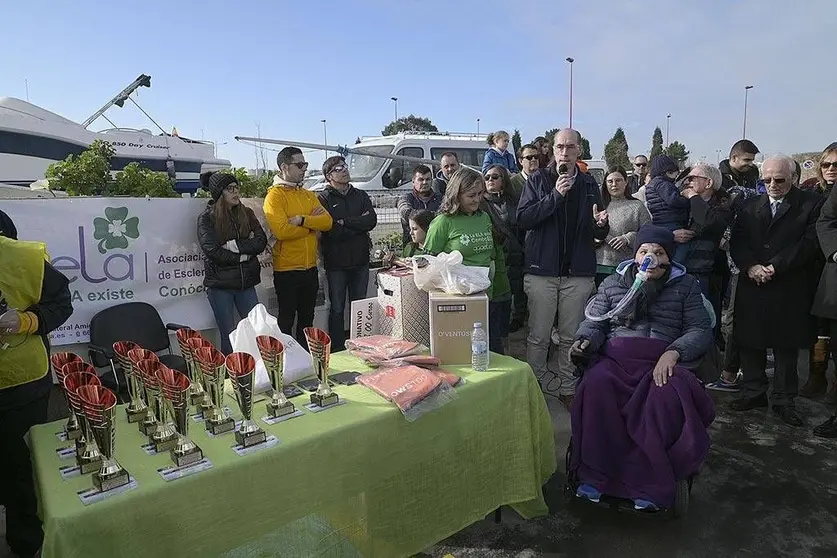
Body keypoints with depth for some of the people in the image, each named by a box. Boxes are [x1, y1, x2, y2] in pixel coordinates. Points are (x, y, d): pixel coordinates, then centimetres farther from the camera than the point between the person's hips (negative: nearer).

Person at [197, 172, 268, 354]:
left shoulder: (246, 213, 8)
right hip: (219, 284, -3)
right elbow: (212, 251, -15)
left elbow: (261, 241, -4)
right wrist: (244, 255, -9)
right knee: (229, 338, 2)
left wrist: (235, 245, -14)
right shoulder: (206, 218, -3)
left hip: (246, 282, 4)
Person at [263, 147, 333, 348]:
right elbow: (281, 230, -23)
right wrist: (312, 223, -11)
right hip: (287, 270, -6)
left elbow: (327, 222, -3)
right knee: (286, 321, 4)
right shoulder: (275, 195, -8)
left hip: (310, 268, 7)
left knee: (307, 320, 17)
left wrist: (302, 220, -19)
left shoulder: (309, 195, 12)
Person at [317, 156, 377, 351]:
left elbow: (372, 220, -5)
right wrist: (358, 224, -8)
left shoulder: (361, 196, 11)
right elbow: (330, 230, -16)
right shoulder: (323, 199, -2)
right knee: (337, 309, 3)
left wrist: (344, 222, -11)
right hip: (336, 262, -4)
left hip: (360, 260, 4)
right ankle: (337, 350, 12)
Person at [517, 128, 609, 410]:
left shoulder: (588, 184, 10)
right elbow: (523, 219, -11)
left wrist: (600, 224, -11)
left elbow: (600, 233, 13)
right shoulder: (538, 180, 2)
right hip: (542, 270, -2)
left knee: (572, 337, 11)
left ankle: (568, 389, 24)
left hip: (578, 272, 3)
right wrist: (555, 195, -17)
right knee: (538, 336, 4)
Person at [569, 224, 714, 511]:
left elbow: (701, 330, 8)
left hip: (662, 363, -1)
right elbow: (594, 323, 17)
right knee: (596, 385, -34)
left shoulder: (685, 286, 16)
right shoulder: (612, 283, 20)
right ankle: (595, 475, -24)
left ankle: (649, 482, -22)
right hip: (615, 359, 1)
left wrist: (673, 352, -12)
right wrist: (584, 341, -7)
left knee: (668, 394, -36)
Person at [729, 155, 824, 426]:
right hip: (752, 286, 3)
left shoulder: (812, 205, 1)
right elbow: (737, 241, 3)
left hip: (790, 290, -3)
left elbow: (810, 242, -9)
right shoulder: (750, 207, 11)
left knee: (786, 346, 6)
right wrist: (751, 266, -13)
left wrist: (775, 267, -16)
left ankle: (783, 399, 18)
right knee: (750, 342, 8)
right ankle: (753, 392, 22)